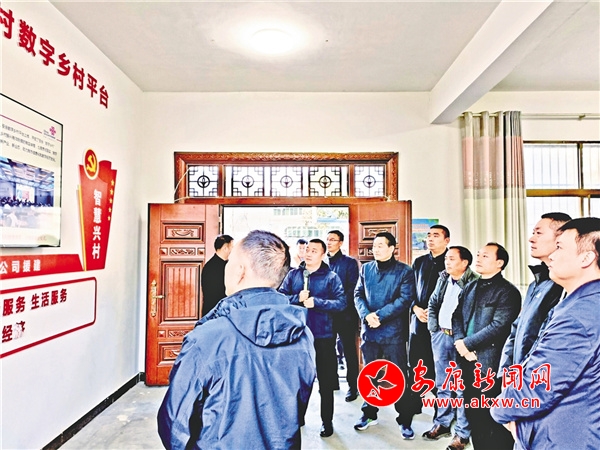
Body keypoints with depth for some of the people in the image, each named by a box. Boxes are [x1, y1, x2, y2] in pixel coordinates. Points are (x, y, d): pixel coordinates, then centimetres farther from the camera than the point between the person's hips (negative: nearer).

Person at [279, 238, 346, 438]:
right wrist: (298, 298, -19)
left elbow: (341, 302, -14)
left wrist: (316, 302, -21)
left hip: (323, 336, -3)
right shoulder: (293, 274, 3)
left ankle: (327, 422, 27)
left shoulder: (331, 277, -6)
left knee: (325, 381, 10)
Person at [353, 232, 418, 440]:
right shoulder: (366, 268, 7)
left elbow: (406, 299, -13)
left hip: (393, 331, -3)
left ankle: (404, 420, 21)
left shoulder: (404, 271, -5)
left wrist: (380, 315, -19)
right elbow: (358, 294, 5)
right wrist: (366, 315, -14)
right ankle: (369, 413, 32)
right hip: (369, 330, 4)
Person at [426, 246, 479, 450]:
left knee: (462, 387, 5)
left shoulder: (475, 282, -12)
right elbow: (433, 304, 15)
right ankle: (442, 423, 32)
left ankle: (462, 433, 19)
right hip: (440, 336, 6)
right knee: (442, 385, 17)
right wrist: (433, 328, 7)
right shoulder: (443, 278, 9)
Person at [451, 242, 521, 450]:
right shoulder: (469, 288, 13)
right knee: (473, 414, 17)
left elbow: (498, 326, -18)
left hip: (490, 363, -6)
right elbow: (457, 316, 11)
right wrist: (459, 343, -7)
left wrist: (466, 343, -14)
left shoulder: (508, 291, -9)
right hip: (468, 361, 7)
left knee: (492, 417, 6)